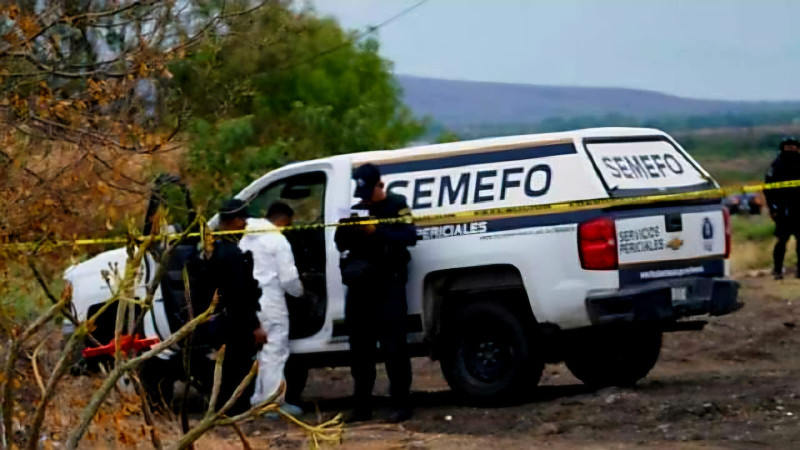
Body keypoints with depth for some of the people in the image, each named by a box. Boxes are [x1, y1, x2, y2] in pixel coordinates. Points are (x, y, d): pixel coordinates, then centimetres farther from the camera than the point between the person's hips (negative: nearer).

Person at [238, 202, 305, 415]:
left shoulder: (246, 238, 14)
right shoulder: (277, 240, -10)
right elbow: (289, 278, -12)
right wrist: (299, 291, 7)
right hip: (271, 303, -8)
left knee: (258, 352, 15)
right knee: (274, 353, -4)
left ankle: (258, 400, 18)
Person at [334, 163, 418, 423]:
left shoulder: (396, 206, -1)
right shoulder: (356, 211, 16)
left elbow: (409, 236, -14)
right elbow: (341, 243, 13)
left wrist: (376, 231, -25)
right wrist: (346, 229, -9)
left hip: (388, 285, -6)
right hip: (360, 286, 6)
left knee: (394, 347, -8)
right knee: (360, 348, 7)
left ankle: (401, 405, -7)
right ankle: (362, 406, 12)